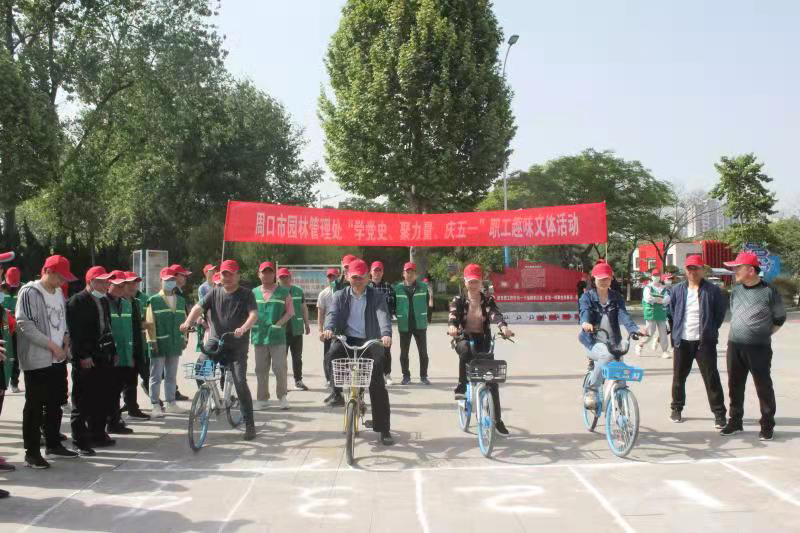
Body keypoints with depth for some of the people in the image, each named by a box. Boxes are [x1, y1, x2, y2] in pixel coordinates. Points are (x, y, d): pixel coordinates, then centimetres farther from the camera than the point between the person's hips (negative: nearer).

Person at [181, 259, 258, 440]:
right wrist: (188, 322, -25)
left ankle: (249, 424, -1)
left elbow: (254, 314, -15)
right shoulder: (215, 293, 8)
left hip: (237, 347, -3)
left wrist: (243, 329, -35)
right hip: (215, 342, 3)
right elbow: (199, 308, -5)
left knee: (240, 383, -11)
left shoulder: (246, 294, -1)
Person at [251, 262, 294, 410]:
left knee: (280, 367, -5)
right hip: (259, 336, 3)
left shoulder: (283, 292, 4)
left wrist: (279, 324, -8)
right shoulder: (254, 292, 12)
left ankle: (282, 397, 10)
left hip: (277, 336, -3)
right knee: (261, 369, 7)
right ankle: (262, 399, 16)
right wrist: (253, 325, 1)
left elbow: (290, 312, 3)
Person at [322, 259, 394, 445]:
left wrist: (386, 334, -34)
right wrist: (329, 328, -31)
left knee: (378, 385, -7)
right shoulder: (340, 296, 9)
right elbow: (332, 313, -7)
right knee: (331, 356, -33)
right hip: (346, 339, 1)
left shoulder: (376, 297, 4)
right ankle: (337, 393, -9)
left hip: (369, 341, -1)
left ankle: (384, 430, 2)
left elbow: (383, 316, -13)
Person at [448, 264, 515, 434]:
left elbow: (495, 315, -20)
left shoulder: (488, 301, 1)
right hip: (465, 339, -1)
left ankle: (497, 420, 10)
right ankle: (461, 387, -25)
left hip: (483, 341, 1)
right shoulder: (459, 300, 0)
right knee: (465, 351, -40)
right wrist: (452, 326, -45)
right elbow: (453, 315, -20)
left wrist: (503, 327, -43)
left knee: (492, 380, -2)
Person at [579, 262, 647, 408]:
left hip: (613, 341, 4)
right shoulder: (587, 296, 3)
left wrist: (635, 329, -27)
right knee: (607, 355, -34)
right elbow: (585, 311, -18)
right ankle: (591, 390, -20)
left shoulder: (616, 297, 10)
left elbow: (623, 315, -7)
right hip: (593, 341, -4)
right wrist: (585, 323, -43)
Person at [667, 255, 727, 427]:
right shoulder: (677, 290, 5)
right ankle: (676, 408, 26)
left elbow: (720, 313, 5)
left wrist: (711, 330, 4)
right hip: (682, 341, 3)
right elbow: (671, 311, 17)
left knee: (711, 377, -2)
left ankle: (719, 414, 6)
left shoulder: (712, 290, -3)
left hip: (704, 341, -3)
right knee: (679, 376, 10)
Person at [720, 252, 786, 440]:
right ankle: (735, 422, 24)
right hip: (734, 347, 5)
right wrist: (730, 344, 14)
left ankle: (767, 426, 16)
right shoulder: (736, 290, 6)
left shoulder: (769, 291, -8)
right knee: (735, 386, 11)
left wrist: (762, 335, 1)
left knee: (763, 387, 4)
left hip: (759, 349, -5)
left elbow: (779, 318, 4)